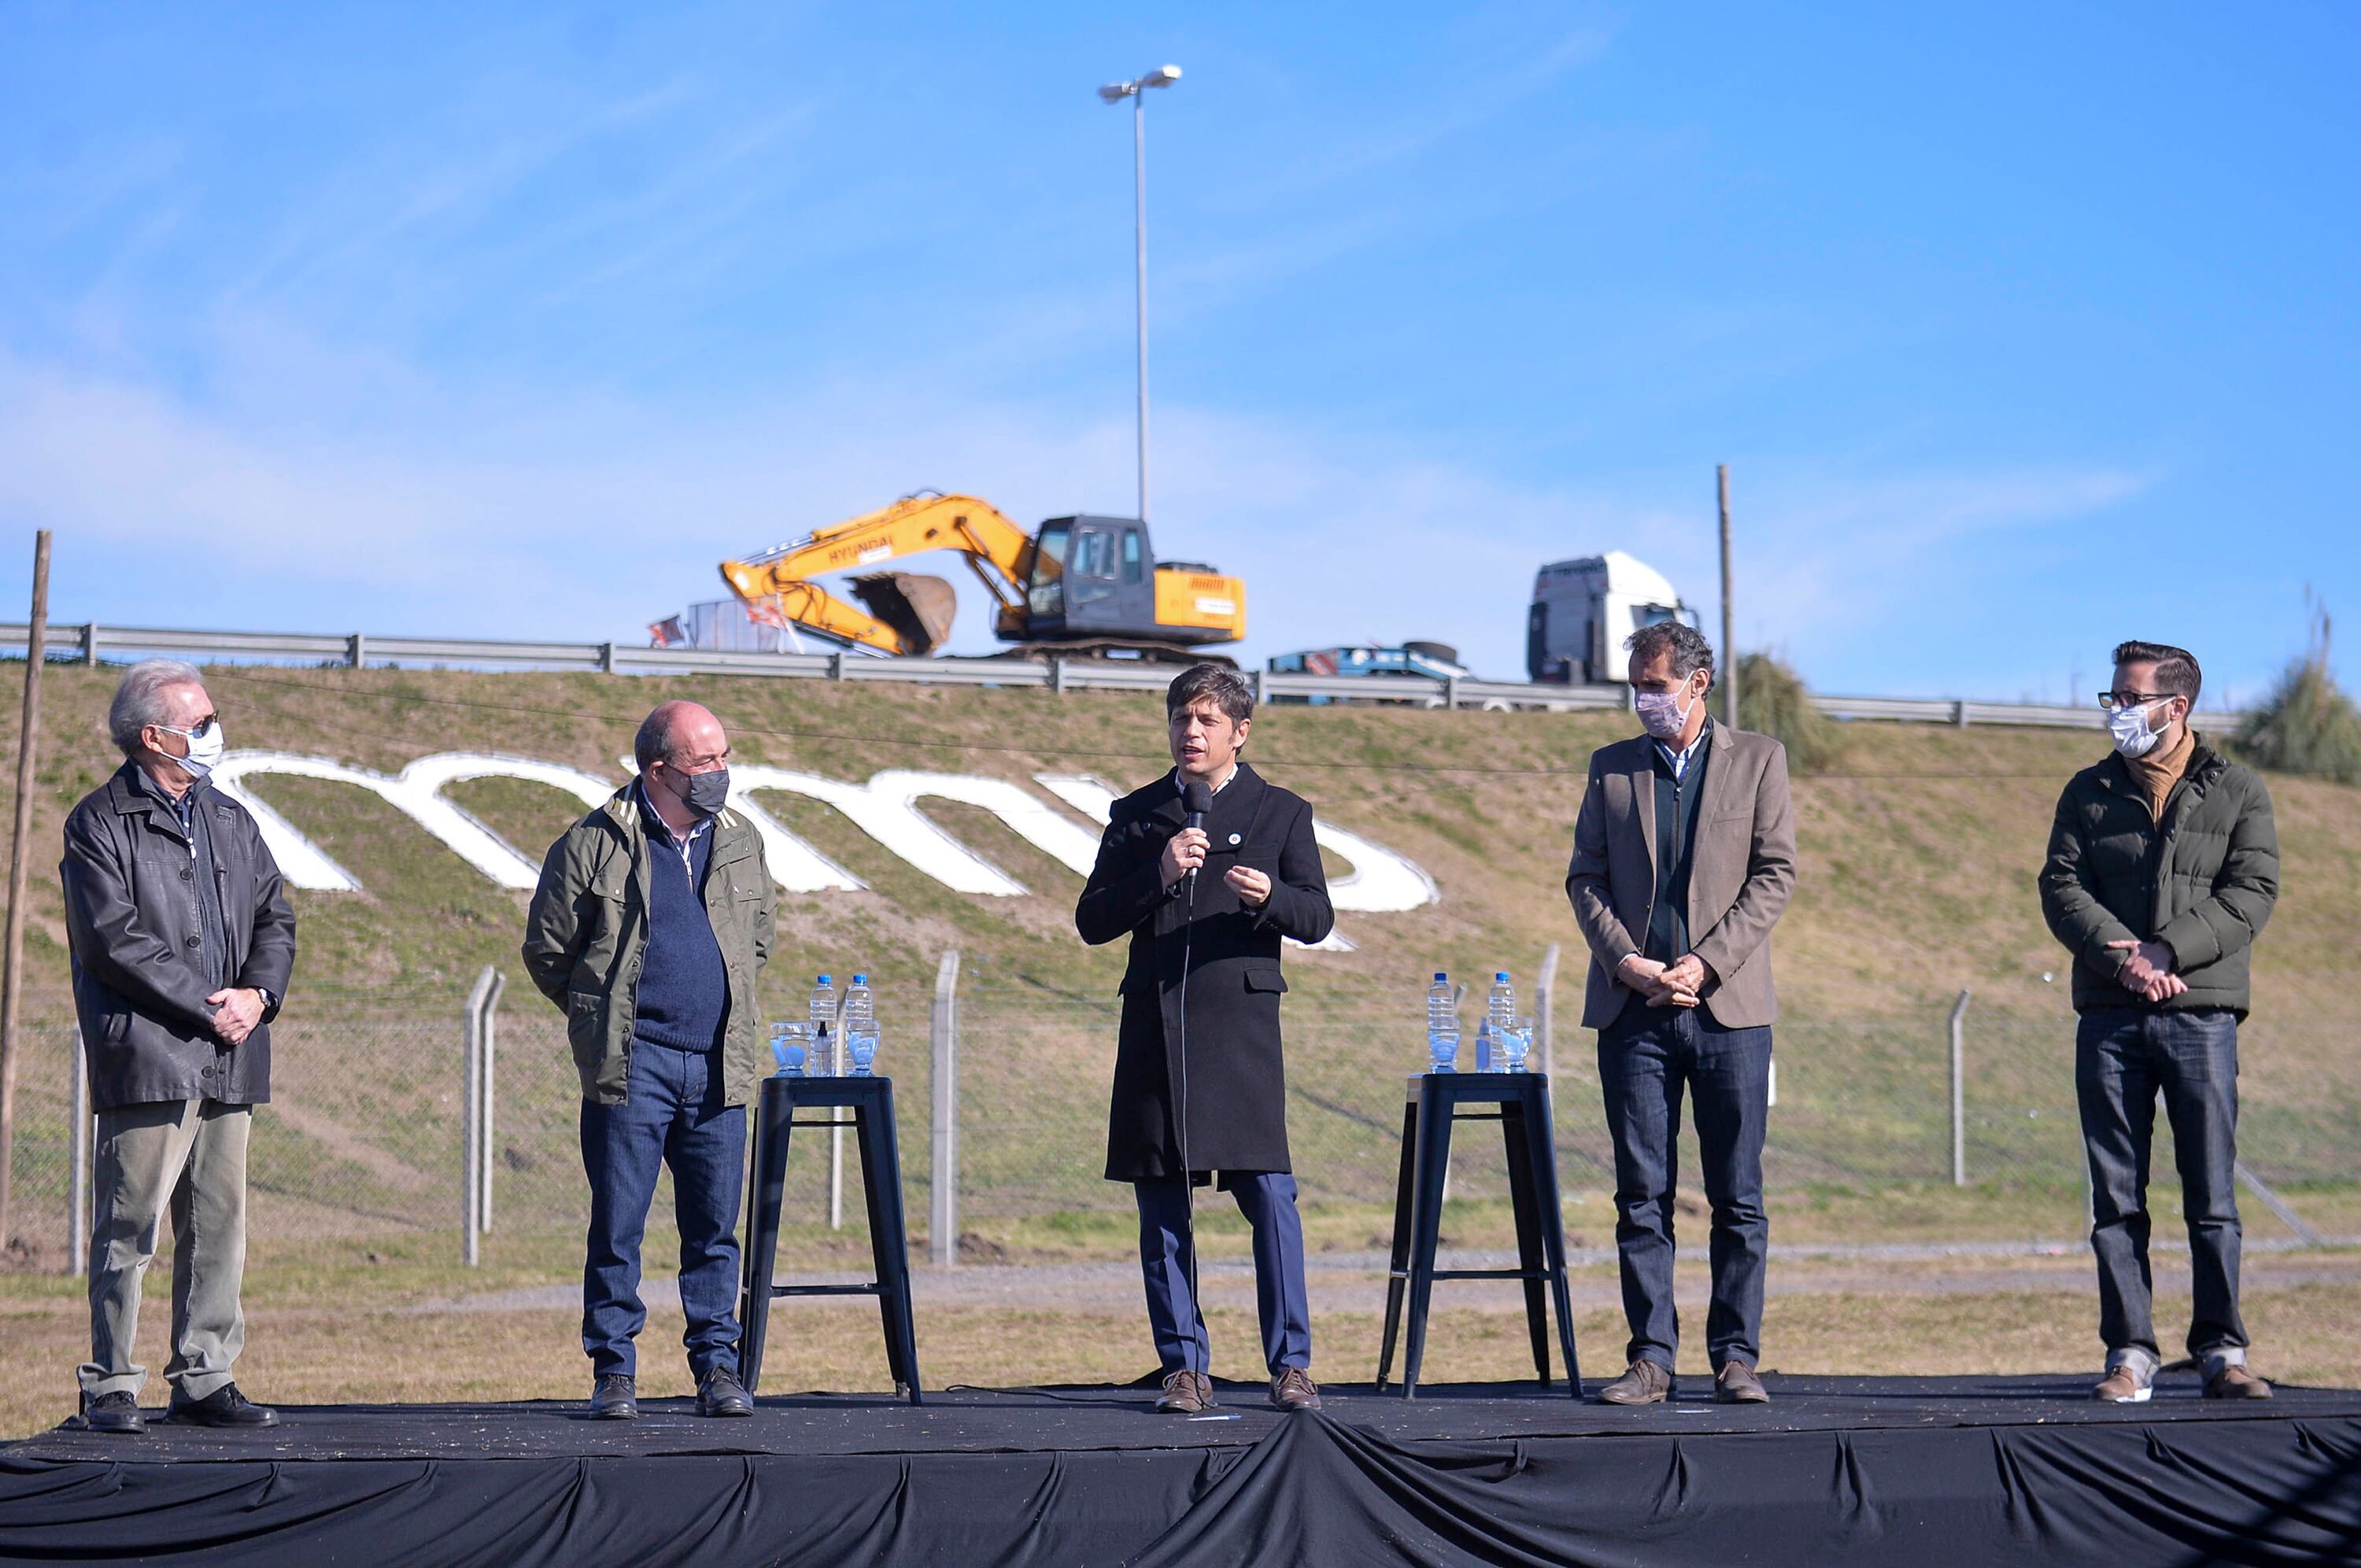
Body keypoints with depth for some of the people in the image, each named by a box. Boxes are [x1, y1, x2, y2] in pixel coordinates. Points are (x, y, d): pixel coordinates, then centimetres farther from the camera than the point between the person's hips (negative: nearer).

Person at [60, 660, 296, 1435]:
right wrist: (206, 1009, -13)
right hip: (146, 1057, -6)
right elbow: (113, 939, -11)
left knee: (219, 1226, 7)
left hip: (230, 1057, 6)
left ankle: (205, 1379, 14)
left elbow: (276, 918, 17)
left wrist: (257, 994, -3)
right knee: (129, 1225, -5)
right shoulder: (100, 825, -3)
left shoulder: (231, 822, 18)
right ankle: (111, 1387, 1)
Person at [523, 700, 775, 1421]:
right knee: (618, 1225, -1)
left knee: (715, 1227, 6)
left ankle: (717, 1366, 14)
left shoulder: (741, 843, 10)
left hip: (717, 1065, 4)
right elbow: (546, 949, 5)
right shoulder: (594, 845, -4)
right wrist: (604, 1016, 8)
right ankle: (614, 1371, 6)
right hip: (632, 1065, -4)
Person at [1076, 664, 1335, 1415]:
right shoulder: (1135, 815, 15)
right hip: (1154, 1023, 2)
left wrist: (1269, 896, -17)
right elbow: (1092, 920, 8)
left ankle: (1290, 1364, -3)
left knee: (1269, 1195, -8)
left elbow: (1317, 917, 4)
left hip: (1241, 1021, -2)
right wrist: (1157, 878, -8)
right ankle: (1185, 1366, 7)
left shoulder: (1281, 813, 12)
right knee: (1162, 1205, 1)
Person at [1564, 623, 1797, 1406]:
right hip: (1633, 1009, 2)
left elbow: (1775, 875, 0)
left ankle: (1736, 1356, 5)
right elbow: (1585, 879, 9)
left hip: (1728, 1006, -2)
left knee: (1738, 1198, 0)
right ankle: (1651, 1356, 4)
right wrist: (1627, 963, -8)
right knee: (1641, 1195, 1)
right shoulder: (1612, 767, 13)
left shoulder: (1758, 759, 7)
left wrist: (1706, 964, -10)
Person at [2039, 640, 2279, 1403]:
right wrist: (2123, 958, -14)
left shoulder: (2237, 792, 8)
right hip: (2109, 1020, 2)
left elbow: (2251, 894, -2)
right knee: (2117, 1198, 0)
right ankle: (2130, 1354, 3)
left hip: (2200, 1016, -2)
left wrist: (2167, 950, -15)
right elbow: (2061, 886, 3)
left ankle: (2222, 1351, 3)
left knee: (2213, 1196, -2)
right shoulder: (2088, 792, 13)